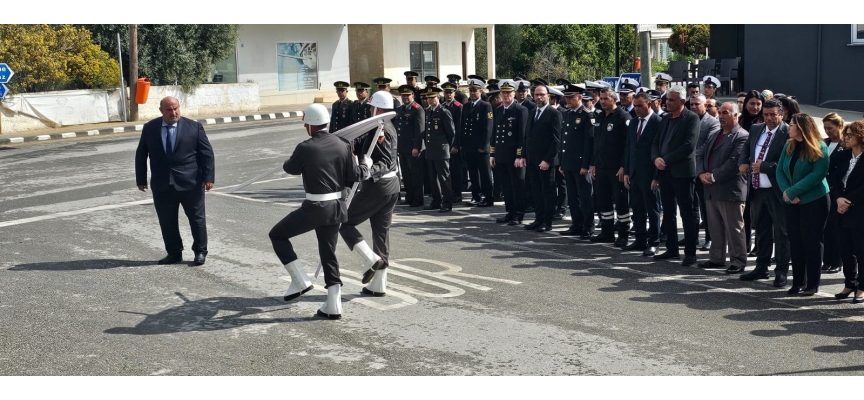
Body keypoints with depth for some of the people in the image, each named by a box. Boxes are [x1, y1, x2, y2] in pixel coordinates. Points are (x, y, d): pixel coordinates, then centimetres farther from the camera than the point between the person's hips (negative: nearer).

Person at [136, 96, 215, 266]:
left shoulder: (194, 127, -2)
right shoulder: (149, 128, 4)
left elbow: (207, 153, -2)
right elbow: (141, 154, 9)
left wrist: (208, 176, -9)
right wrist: (141, 179, 6)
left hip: (191, 182, -2)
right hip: (162, 185, 2)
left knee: (197, 218, 6)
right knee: (167, 221, 8)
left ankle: (200, 251, 20)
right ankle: (174, 253, 21)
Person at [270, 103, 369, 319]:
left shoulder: (305, 148, -14)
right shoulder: (342, 145, 0)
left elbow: (291, 168, 4)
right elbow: (355, 175, 4)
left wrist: (290, 160, 27)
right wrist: (366, 165, 24)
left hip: (314, 208, -6)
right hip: (336, 206, 6)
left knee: (277, 235, 12)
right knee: (328, 253, 16)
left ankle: (300, 280, 3)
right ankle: (333, 306, 15)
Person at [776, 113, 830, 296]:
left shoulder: (819, 148, -11)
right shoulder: (789, 146, 7)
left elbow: (818, 174, -19)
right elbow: (780, 170, 5)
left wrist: (792, 191, -19)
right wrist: (787, 192, -11)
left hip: (814, 201, -6)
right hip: (793, 202, 6)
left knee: (812, 242, -1)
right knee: (795, 242, 7)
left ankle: (812, 284, 7)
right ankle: (798, 282, 15)